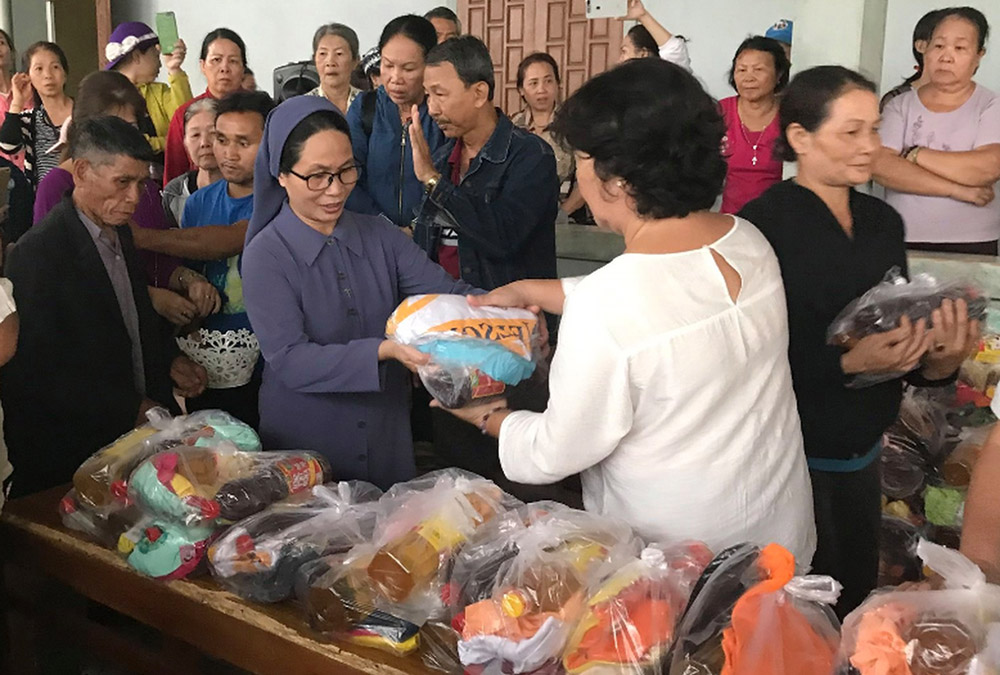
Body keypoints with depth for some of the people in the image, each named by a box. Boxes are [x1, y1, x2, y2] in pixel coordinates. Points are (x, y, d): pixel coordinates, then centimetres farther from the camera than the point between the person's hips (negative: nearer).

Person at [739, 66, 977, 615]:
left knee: (856, 604, 20)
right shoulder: (763, 224, -17)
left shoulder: (882, 222, 5)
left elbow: (899, 327, 11)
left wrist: (937, 361, -9)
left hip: (862, 455, 7)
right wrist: (848, 362, -29)